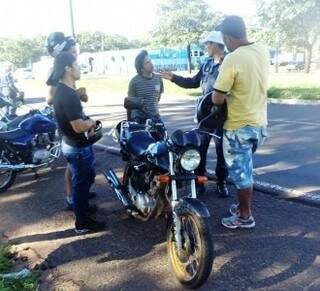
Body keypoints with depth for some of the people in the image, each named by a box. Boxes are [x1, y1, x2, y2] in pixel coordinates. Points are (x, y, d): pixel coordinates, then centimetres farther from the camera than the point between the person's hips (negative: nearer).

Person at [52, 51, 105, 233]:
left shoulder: (61, 90, 6)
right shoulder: (68, 94, -27)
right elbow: (78, 127, -29)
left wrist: (87, 123, 3)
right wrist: (91, 123, -10)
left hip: (73, 144, 10)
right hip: (78, 147, -10)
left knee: (85, 178, 26)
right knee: (82, 182, 4)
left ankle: (82, 206, 45)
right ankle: (83, 223, 19)